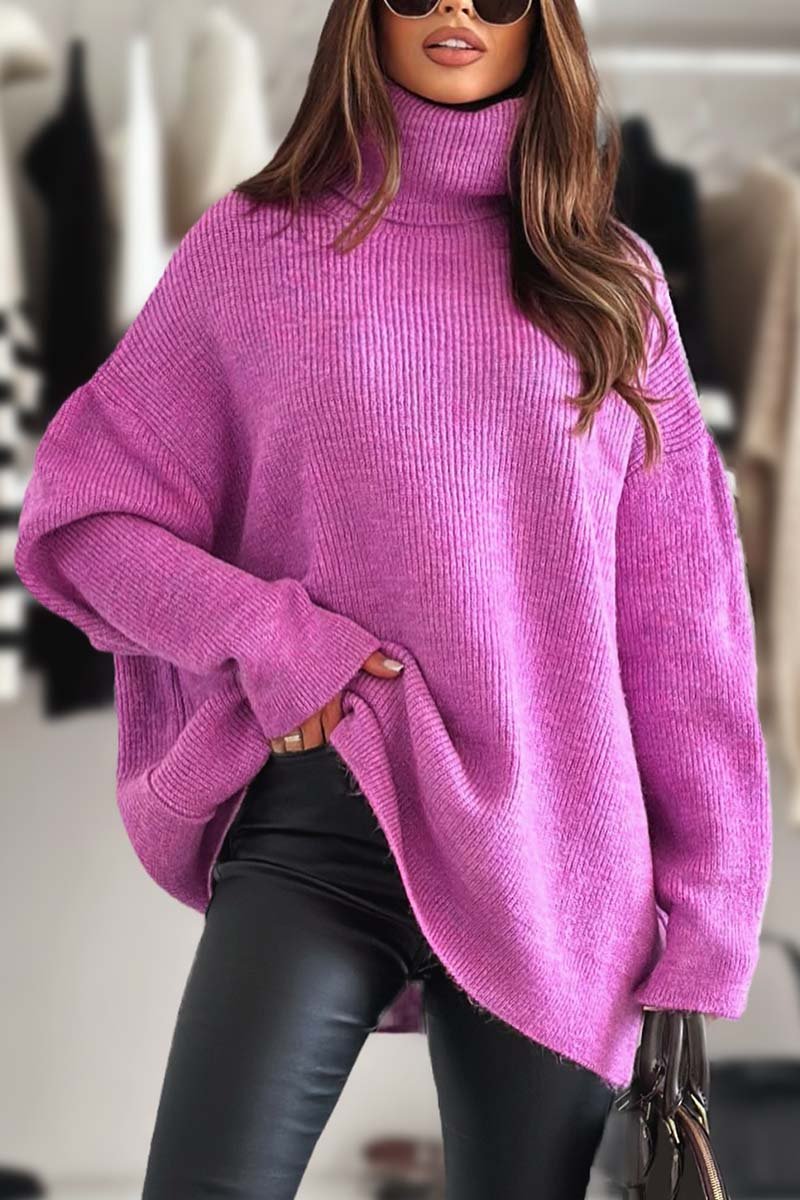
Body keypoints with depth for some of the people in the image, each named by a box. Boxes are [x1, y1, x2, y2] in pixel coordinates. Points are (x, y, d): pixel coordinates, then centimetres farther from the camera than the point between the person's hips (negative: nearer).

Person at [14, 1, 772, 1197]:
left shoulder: (611, 277, 10)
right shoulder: (254, 244, 6)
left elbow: (679, 614, 9)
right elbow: (80, 511, 7)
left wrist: (704, 910, 4)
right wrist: (262, 635, -9)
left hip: (557, 851, 2)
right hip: (320, 814, -1)